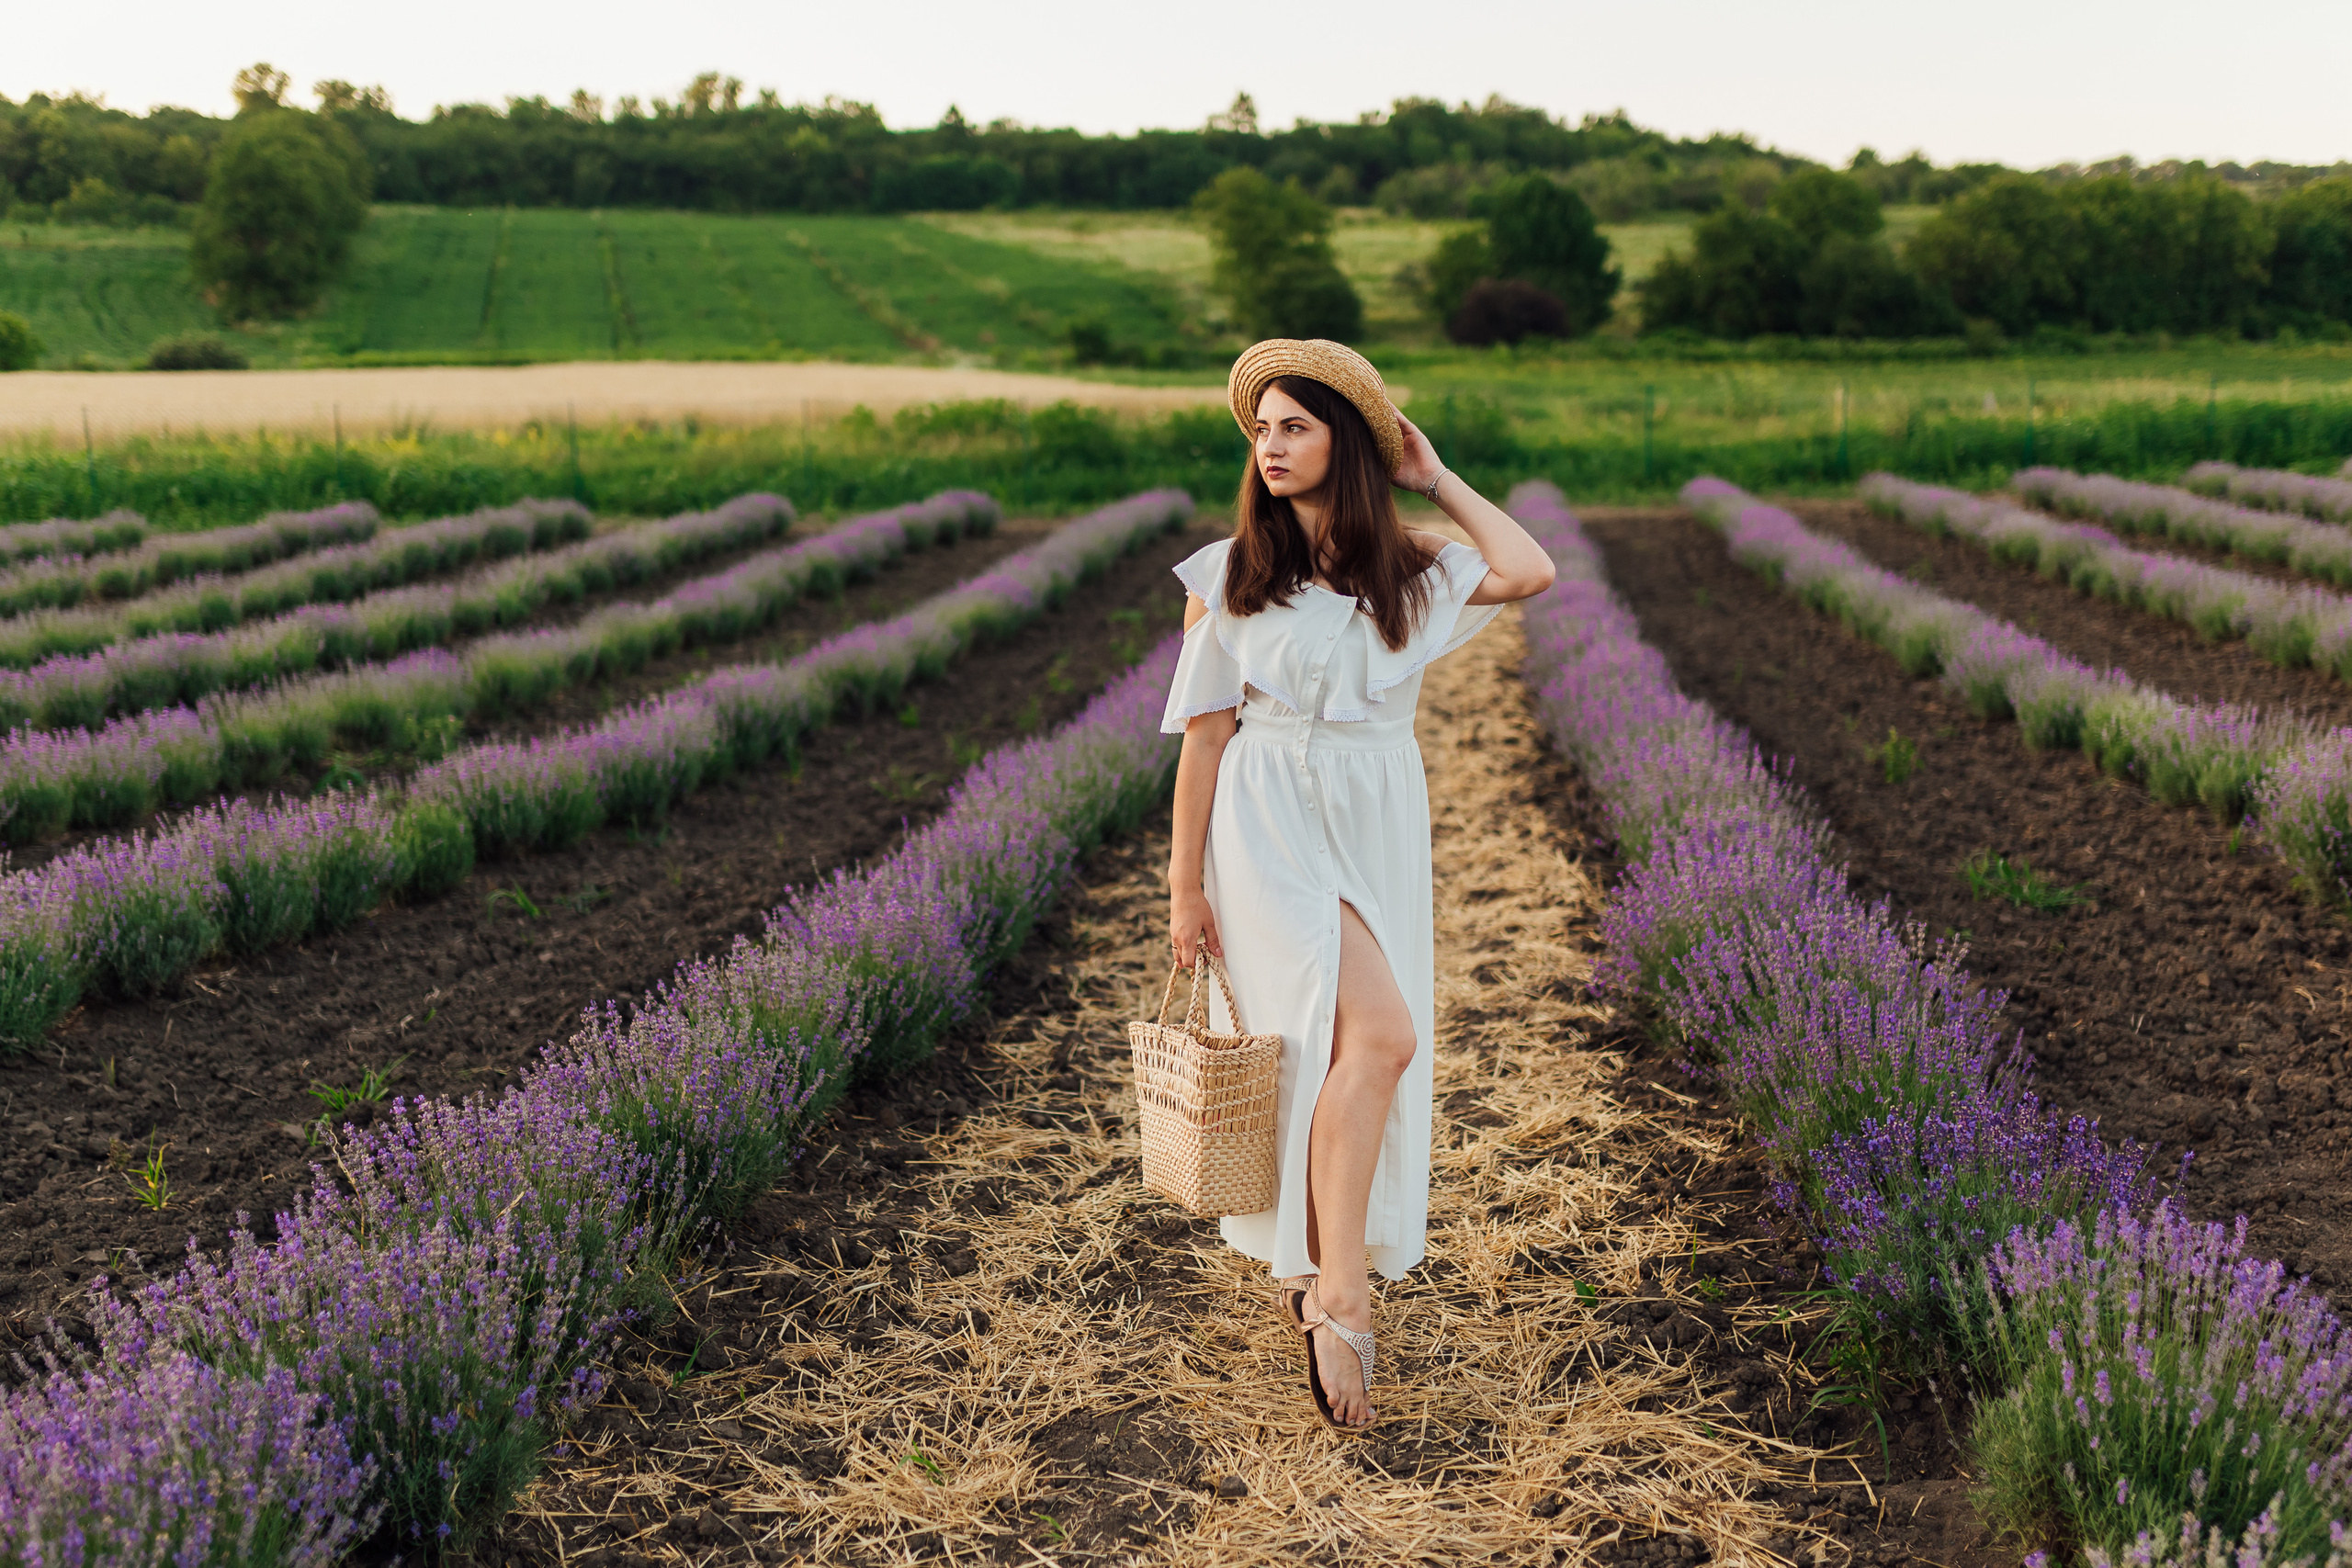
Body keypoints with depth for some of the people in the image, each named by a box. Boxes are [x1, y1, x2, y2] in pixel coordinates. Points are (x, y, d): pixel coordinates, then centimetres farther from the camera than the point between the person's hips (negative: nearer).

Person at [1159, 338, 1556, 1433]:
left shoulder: (1410, 572, 5)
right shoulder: (1228, 577, -2)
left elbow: (1531, 573, -13)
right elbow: (1204, 733, -1)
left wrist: (1434, 478, -2)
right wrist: (1186, 885, -3)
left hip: (1383, 827, 4)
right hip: (1274, 823, -4)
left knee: (1359, 1053, 8)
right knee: (1377, 1034, -22)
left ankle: (1310, 1266, 27)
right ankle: (1340, 1297, -17)